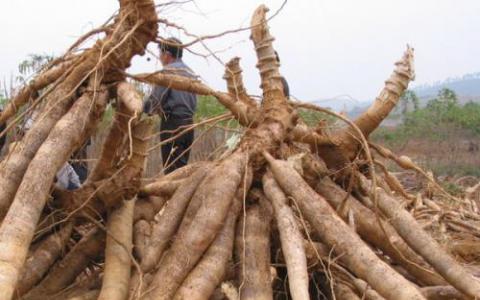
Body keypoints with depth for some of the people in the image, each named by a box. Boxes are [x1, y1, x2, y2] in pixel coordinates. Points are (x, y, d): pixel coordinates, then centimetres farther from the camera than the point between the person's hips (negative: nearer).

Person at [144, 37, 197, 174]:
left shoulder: (168, 71, -9)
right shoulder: (190, 72, 14)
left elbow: (156, 98, -13)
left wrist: (145, 108, 6)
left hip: (172, 123, -8)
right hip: (188, 121, 8)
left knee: (172, 167, -7)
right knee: (182, 165, 12)